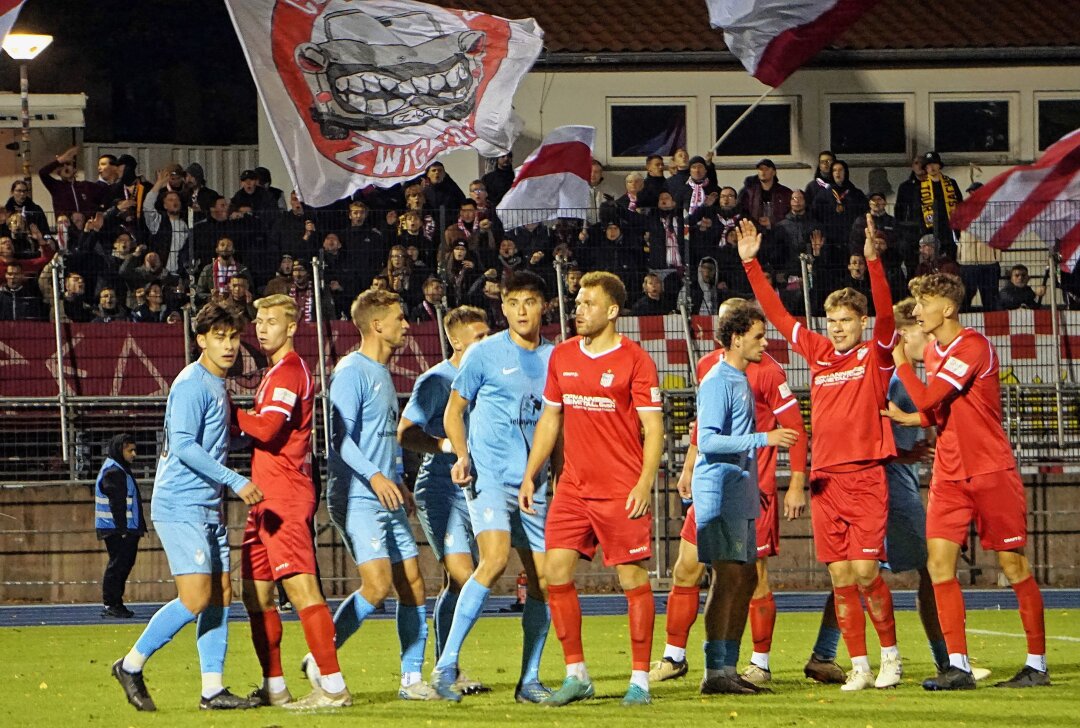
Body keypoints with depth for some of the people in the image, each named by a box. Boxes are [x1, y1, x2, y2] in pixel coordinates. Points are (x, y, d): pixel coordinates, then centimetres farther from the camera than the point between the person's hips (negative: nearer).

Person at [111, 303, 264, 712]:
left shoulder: (218, 385, 17)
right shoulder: (192, 384, -13)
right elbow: (183, 445, -21)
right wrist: (235, 482, -23)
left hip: (209, 507, 9)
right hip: (180, 506, -9)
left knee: (221, 593, 4)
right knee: (196, 598, -13)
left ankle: (212, 688, 6)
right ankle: (131, 665, 0)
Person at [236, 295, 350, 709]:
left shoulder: (288, 372, -11)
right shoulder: (276, 372, 21)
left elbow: (266, 428, -22)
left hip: (285, 499, -11)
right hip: (266, 500, 11)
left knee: (301, 589, -14)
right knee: (256, 594, 12)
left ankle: (333, 686, -17)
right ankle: (274, 687, 18)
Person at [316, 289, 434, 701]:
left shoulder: (383, 373, 17)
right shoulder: (351, 372, -12)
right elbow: (340, 438, -20)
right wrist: (374, 476, -31)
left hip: (388, 499, 9)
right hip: (357, 498, -9)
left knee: (412, 585, 4)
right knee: (377, 585, -18)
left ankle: (412, 679, 9)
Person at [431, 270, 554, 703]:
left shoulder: (555, 358, 11)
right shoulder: (485, 354, -1)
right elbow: (454, 411, 4)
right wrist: (462, 456, -12)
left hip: (535, 484, 5)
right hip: (489, 475, -5)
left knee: (543, 577, 2)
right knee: (495, 559, -24)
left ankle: (529, 680, 12)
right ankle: (446, 665, -20)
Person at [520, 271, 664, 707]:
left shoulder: (635, 361, -6)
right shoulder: (562, 357, 11)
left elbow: (653, 427, -7)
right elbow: (550, 419, 19)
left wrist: (645, 483, -17)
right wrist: (529, 475, 13)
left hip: (622, 491, -6)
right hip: (573, 487, 6)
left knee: (633, 577, -4)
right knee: (555, 572, -1)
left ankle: (640, 680, 3)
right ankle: (576, 675, 9)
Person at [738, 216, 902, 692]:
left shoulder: (875, 355, 1)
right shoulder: (818, 353, 13)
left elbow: (885, 312, -15)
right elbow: (776, 313, 16)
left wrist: (873, 261, -28)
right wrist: (750, 263, 11)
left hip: (865, 478, -4)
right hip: (825, 478, 4)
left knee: (865, 572, -9)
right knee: (840, 576, 3)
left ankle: (890, 655, 8)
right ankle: (858, 666, 8)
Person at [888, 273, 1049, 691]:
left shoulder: (974, 347, -15)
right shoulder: (933, 351, 12)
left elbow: (929, 398, -21)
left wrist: (900, 361, -7)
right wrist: (909, 419, 6)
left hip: (991, 472, -7)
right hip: (949, 476, 7)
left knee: (1013, 565, -1)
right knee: (939, 562, -5)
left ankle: (1037, 665, 8)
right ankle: (958, 667, -4)